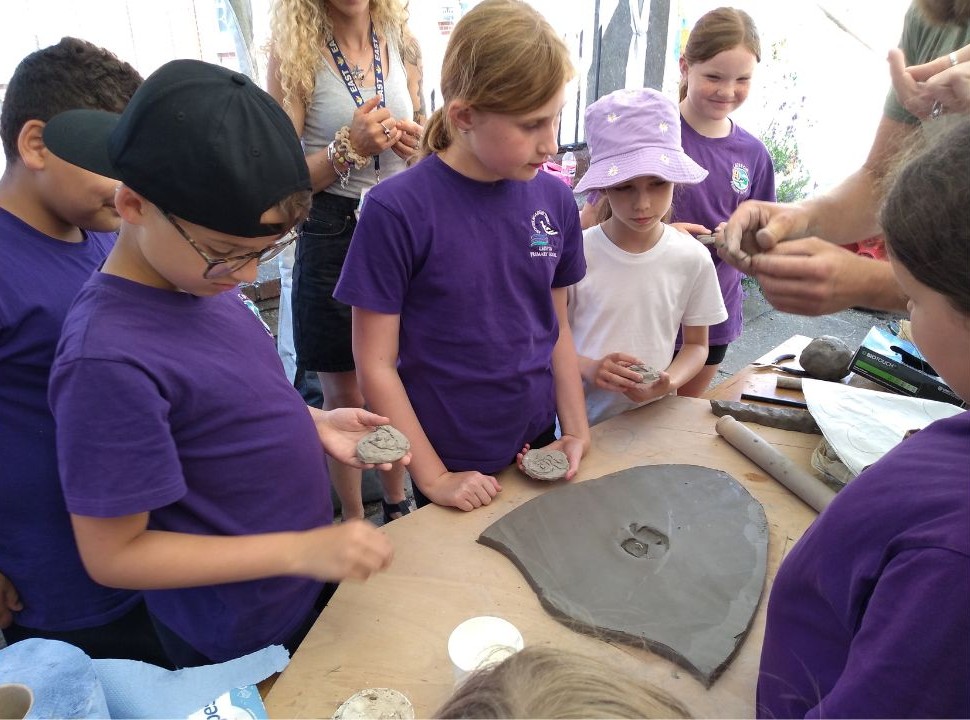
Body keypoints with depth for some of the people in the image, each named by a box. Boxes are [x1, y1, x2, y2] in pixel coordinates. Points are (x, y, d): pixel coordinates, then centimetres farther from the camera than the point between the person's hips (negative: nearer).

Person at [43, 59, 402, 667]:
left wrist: (312, 423, -7)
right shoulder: (109, 360, -30)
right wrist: (301, 550, -26)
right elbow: (113, 555, -23)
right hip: (244, 642, -7)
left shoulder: (198, 278, -6)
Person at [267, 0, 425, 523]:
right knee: (345, 399, 8)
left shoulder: (401, 42, 5)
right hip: (333, 237, -3)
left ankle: (397, 504, 37)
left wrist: (415, 141, -7)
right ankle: (353, 521, 29)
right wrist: (350, 146, -23)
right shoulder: (293, 53, -6)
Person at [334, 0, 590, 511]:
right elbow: (376, 364, -14)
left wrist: (577, 432, -3)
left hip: (537, 452, 5)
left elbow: (556, 329, 5)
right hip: (455, 470, -4)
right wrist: (434, 478, -14)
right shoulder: (397, 210, -19)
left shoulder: (554, 198, -5)